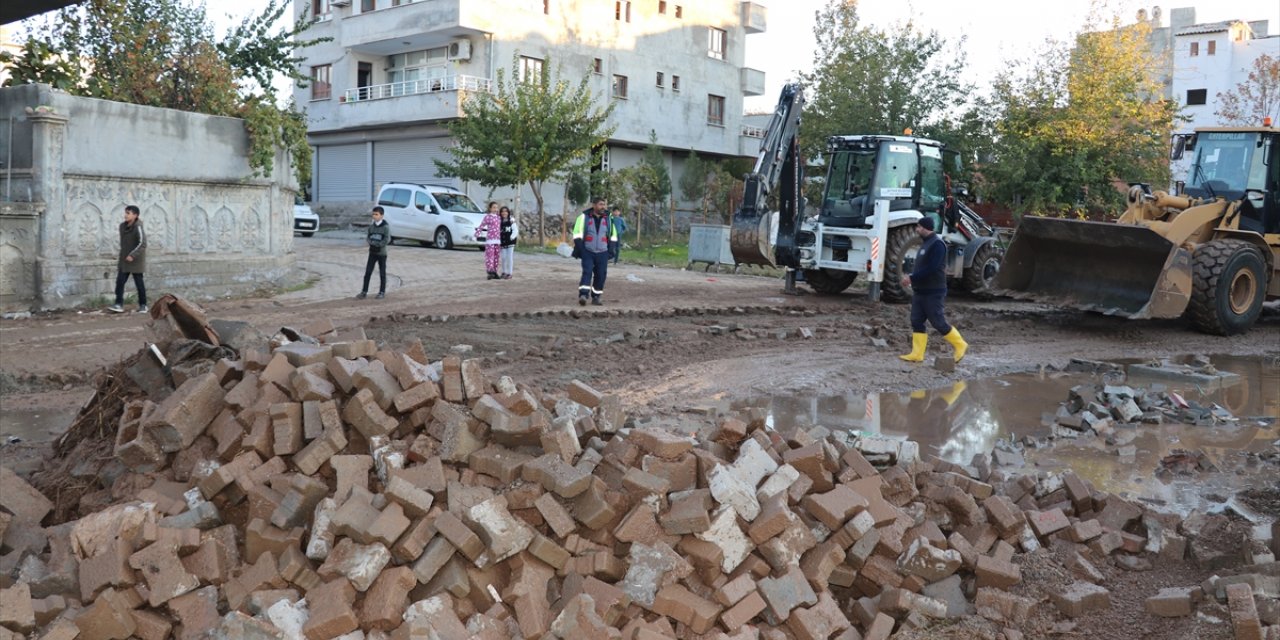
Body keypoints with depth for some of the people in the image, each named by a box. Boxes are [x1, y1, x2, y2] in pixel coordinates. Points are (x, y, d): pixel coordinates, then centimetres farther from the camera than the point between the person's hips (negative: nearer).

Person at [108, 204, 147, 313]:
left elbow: (142, 243, -22)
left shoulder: (138, 227, -14)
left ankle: (143, 305, 13)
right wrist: (121, 257, 18)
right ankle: (119, 305, -1)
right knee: (120, 281, -1)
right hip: (124, 260, 7)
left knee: (139, 283, 3)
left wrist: (133, 255, -26)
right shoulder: (122, 226, 8)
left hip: (136, 260, -7)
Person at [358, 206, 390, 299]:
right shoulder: (371, 225, 4)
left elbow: (387, 240, -15)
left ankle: (382, 292, 14)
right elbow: (367, 237, 5)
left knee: (382, 273, 5)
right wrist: (372, 242, -14)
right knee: (368, 272, -1)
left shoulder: (385, 226, -10)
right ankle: (364, 292, 2)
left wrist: (377, 244, -14)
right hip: (372, 252, 4)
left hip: (381, 253, -4)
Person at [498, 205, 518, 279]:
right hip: (503, 242, 4)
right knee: (503, 258, 7)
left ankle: (509, 274, 2)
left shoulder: (511, 221, -4)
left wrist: (512, 237, -18)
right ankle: (504, 272, 22)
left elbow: (515, 230, -7)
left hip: (510, 242, -4)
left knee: (509, 258, -3)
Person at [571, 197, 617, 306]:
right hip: (587, 252, -3)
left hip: (602, 253, 3)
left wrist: (611, 249, 9)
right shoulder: (584, 217, -3)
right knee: (587, 272, -16)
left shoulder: (608, 218, 7)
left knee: (600, 275, 1)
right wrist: (578, 248, -7)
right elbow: (577, 233, -2)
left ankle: (596, 297, 12)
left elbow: (613, 234, 15)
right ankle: (583, 295, -22)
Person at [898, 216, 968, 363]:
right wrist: (911, 278, 7)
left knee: (938, 322, -3)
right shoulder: (925, 243, 15)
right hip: (920, 291, 9)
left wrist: (911, 278, -22)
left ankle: (960, 345, 13)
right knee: (916, 322, 5)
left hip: (933, 292, -9)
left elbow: (931, 268, -24)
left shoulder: (937, 244, -16)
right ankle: (917, 354, 6)